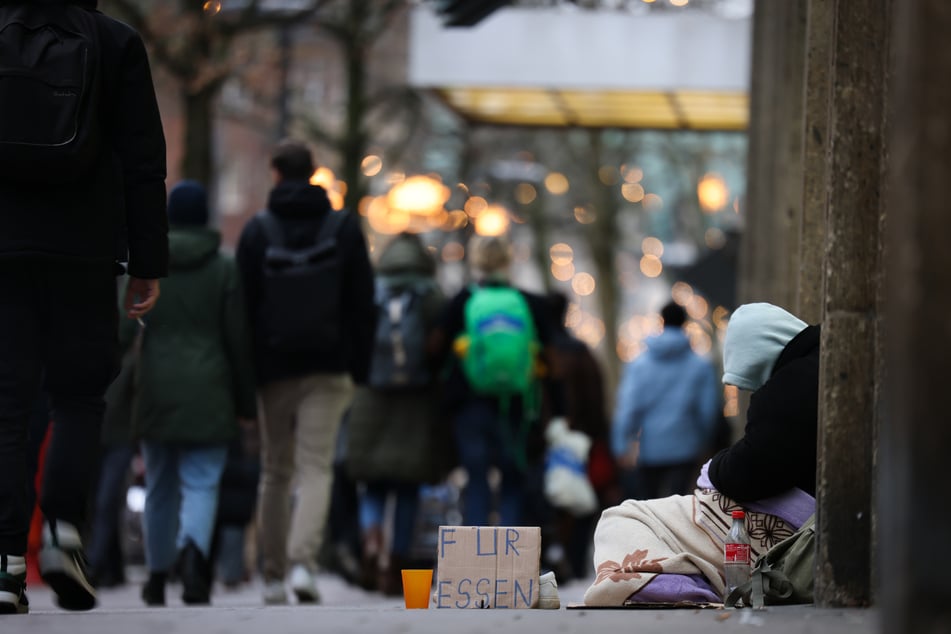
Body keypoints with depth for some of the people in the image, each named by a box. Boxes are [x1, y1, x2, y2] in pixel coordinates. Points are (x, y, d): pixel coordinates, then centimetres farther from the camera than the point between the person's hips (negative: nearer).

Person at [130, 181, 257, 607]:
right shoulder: (224, 269, -1)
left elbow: (123, 327, -4)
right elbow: (238, 339, 0)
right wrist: (246, 397, 6)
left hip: (156, 388, 2)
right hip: (207, 390, -2)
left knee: (160, 487, 15)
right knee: (201, 484, -5)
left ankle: (157, 576, 22)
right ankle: (193, 549, -33)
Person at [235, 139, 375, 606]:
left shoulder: (257, 230, 1)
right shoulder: (345, 226, 4)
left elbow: (243, 305, -1)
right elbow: (363, 303, 3)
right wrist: (359, 370, 6)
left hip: (273, 368, 0)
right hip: (328, 368, 0)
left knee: (275, 472, 10)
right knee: (316, 469, -4)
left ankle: (272, 575, 13)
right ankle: (303, 562, -24)